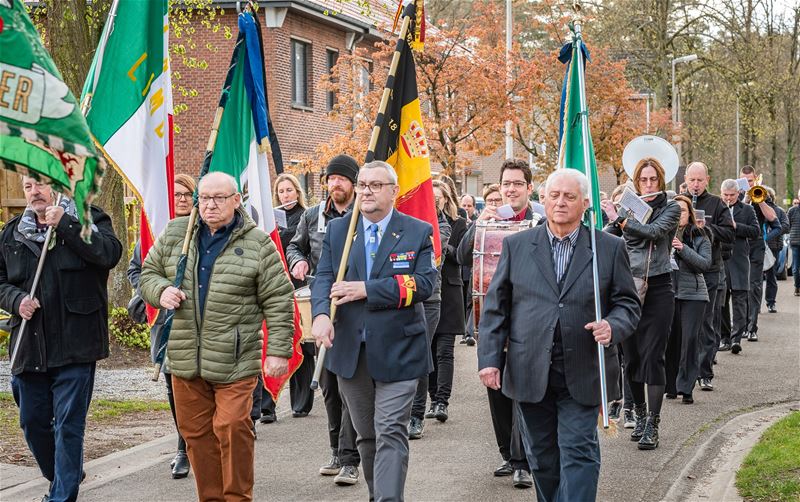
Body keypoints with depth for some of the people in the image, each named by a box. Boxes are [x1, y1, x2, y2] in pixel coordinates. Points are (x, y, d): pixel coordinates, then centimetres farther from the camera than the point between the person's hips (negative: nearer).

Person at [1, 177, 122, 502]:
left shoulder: (89, 219, 1)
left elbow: (110, 253, -17)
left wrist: (64, 224, -19)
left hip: (74, 346, -5)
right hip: (28, 346, 5)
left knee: (68, 423, -4)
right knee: (33, 421, 13)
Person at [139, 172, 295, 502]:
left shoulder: (258, 243, -2)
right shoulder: (174, 234, 8)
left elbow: (278, 302, -1)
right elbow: (148, 274, 18)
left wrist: (278, 351, -6)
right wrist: (161, 291, -5)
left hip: (235, 360, -4)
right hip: (185, 358, 4)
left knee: (233, 426, -11)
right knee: (196, 432, 8)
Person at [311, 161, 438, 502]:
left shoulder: (418, 232, -1)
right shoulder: (337, 230, 8)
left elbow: (424, 283, -13)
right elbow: (324, 278, -2)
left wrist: (366, 289, -18)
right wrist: (321, 313, -24)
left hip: (397, 350, -4)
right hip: (350, 350, 4)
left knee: (391, 433, -9)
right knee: (366, 435, 14)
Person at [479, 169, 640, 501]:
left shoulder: (610, 248, 3)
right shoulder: (516, 246, 6)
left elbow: (628, 303, 7)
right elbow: (496, 307, 6)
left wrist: (613, 327, -15)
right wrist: (489, 358, -2)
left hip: (582, 375, -2)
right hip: (530, 373, 2)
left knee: (579, 453, -5)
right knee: (542, 456, 11)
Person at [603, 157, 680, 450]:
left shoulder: (670, 209, 2)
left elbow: (653, 231, -17)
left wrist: (618, 217, -12)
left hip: (658, 288, -3)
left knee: (653, 357, -8)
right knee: (631, 356, 6)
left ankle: (652, 425, -7)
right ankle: (639, 415, 22)